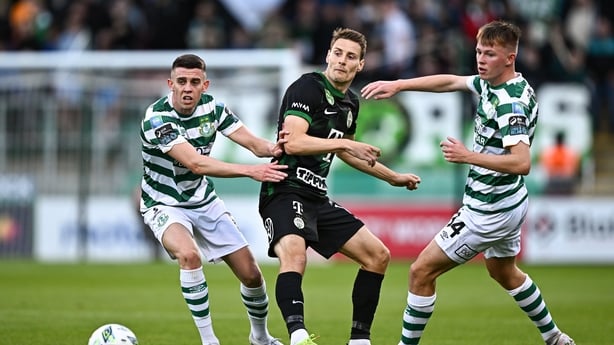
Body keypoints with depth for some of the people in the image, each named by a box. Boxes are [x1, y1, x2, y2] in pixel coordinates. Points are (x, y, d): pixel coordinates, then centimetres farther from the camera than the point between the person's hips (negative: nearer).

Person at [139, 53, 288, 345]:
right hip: (165, 205, -5)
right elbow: (195, 163, -36)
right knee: (189, 255, -35)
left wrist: (271, 148, -33)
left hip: (204, 201, 6)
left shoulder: (212, 107, -8)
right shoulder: (157, 118, -26)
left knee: (251, 274, 3)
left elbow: (252, 142, -8)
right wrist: (251, 171, -43)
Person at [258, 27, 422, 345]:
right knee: (294, 256, -36)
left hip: (317, 198, 9)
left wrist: (393, 177, 37)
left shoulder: (350, 102, 15)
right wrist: (345, 143, -23)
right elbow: (293, 142, -23)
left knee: (378, 256, 10)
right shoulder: (307, 87, -11)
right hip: (285, 192, -9)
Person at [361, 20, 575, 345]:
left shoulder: (511, 104, -26)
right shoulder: (492, 83, 1)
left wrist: (468, 156, -35)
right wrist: (398, 85, 10)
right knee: (504, 272, 32)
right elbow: (450, 82, 15)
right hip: (508, 204, 11)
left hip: (488, 213, -11)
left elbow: (521, 162, -35)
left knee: (422, 271, -5)